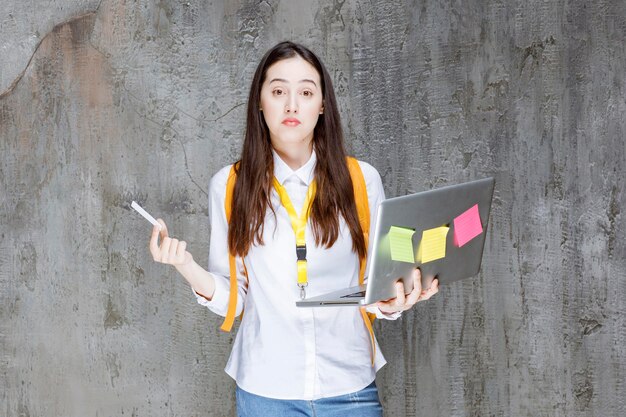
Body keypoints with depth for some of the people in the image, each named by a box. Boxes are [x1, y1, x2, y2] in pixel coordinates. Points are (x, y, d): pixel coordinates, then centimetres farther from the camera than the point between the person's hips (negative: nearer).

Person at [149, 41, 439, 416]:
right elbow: (232, 298, 1)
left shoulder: (362, 180, -3)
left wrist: (394, 301, -18)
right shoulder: (230, 185, -2)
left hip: (350, 387, 0)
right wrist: (186, 266, -16)